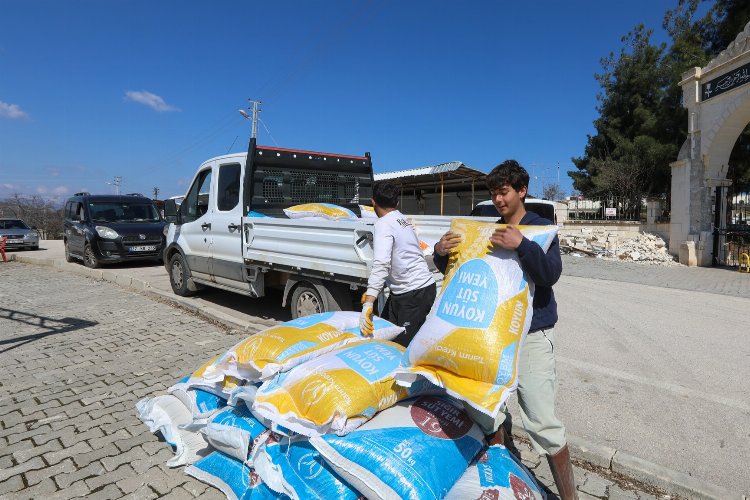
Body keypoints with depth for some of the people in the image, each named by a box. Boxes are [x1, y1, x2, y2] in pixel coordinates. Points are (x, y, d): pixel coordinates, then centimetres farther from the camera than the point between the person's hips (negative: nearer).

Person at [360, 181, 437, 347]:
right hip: (402, 291, 9)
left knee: (403, 345, -7)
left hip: (416, 292, -9)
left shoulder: (383, 224, -14)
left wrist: (368, 303, -34)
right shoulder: (403, 219, 13)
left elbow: (381, 265, -28)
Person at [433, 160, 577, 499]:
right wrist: (440, 253, -12)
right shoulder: (487, 231, 10)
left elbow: (551, 274, -17)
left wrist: (522, 245, -33)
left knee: (542, 423, -5)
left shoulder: (540, 228, -2)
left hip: (532, 335, -4)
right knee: (483, 410, 8)